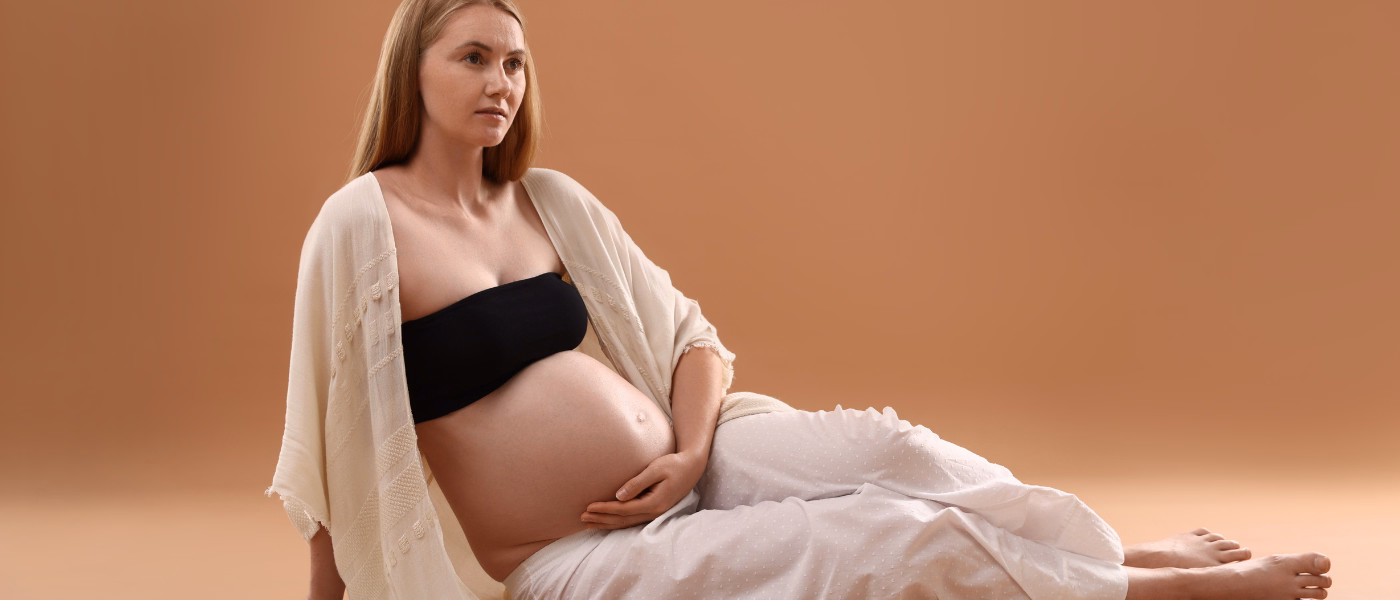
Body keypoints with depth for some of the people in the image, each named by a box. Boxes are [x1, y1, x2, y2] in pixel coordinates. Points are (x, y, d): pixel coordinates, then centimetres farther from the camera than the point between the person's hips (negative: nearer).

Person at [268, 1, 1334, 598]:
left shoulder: (549, 200, 7)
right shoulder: (364, 223, -11)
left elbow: (693, 336, 10)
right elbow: (334, 433, -8)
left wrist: (692, 451, -8)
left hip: (680, 471, 6)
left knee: (880, 446, -17)